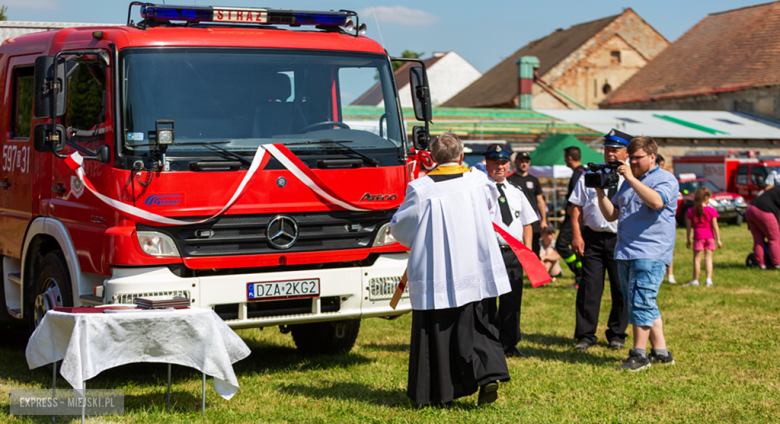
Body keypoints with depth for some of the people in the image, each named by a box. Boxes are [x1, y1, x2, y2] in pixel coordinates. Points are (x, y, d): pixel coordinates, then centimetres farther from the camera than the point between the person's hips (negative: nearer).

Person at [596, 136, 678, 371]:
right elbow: (611, 214, 19)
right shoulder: (627, 182, 21)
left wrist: (631, 179, -22)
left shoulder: (665, 179, -2)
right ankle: (660, 351, 16)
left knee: (641, 302, -12)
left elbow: (657, 202, -23)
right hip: (625, 252, 8)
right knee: (642, 305, 9)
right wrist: (600, 191, 4)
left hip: (651, 254, -8)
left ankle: (639, 354, -6)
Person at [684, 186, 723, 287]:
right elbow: (715, 226, -5)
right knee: (708, 258, 6)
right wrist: (718, 239, 0)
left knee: (697, 258, 6)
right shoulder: (711, 210, -5)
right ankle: (709, 279, -1)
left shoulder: (691, 211, -2)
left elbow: (688, 226, 1)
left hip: (698, 237, 0)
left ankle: (695, 280, 13)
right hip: (709, 237, 0)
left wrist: (688, 240, 8)